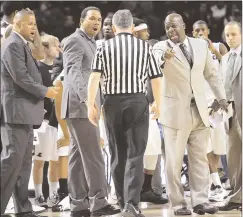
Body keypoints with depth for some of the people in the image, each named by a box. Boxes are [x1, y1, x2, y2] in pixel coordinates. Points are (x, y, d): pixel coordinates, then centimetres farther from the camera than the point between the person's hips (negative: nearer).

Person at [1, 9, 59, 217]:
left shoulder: (22, 45, 20)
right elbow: (20, 77, -19)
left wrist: (38, 101, 13)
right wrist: (45, 91, -11)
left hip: (24, 113, 10)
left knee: (24, 162, 9)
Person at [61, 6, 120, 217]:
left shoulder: (92, 43, 21)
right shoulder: (74, 41, -8)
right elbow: (73, 72, -22)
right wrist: (85, 97, -36)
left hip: (88, 106, 10)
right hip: (80, 106, -10)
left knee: (79, 157, 8)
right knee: (93, 155, -12)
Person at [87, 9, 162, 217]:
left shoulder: (105, 47, 4)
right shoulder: (144, 46, 5)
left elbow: (94, 77, -7)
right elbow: (156, 78, 5)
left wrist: (91, 105, -4)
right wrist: (157, 103, 18)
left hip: (112, 102, 1)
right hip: (137, 101, -1)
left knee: (117, 155, 12)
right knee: (135, 154, -3)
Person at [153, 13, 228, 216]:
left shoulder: (201, 45, 7)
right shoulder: (161, 47, -4)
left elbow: (212, 74, 15)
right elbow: (153, 66, -26)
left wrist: (221, 97, 5)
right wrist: (164, 58, -48)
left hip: (199, 110, 4)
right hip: (175, 111, -3)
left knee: (200, 158, 6)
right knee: (174, 160, 0)